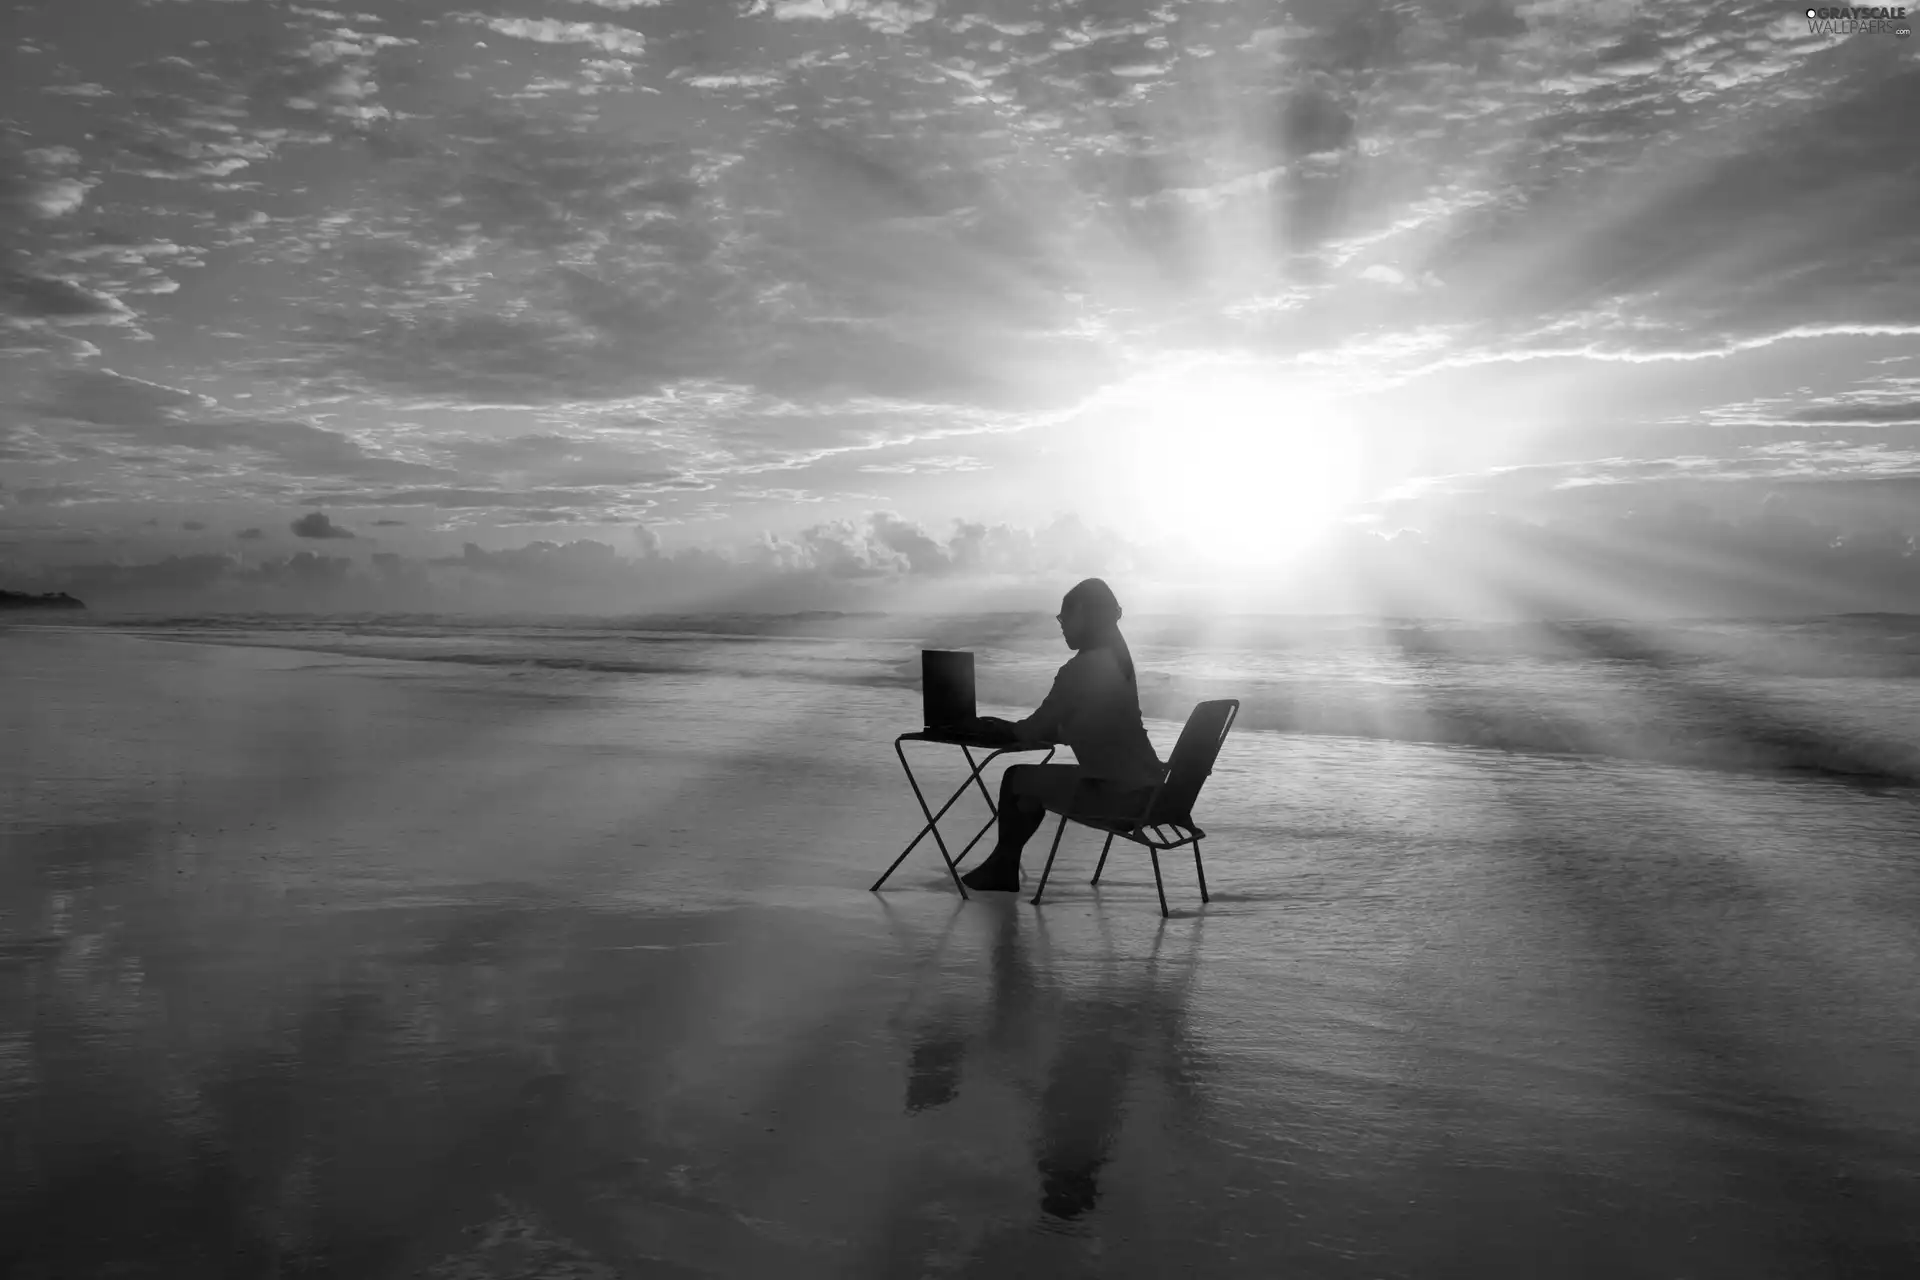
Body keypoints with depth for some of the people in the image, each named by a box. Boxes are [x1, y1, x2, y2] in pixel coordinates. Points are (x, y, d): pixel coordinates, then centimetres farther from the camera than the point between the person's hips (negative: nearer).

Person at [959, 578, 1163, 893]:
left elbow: (1034, 731, -10)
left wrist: (1004, 728, 12)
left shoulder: (1082, 668, -16)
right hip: (1143, 786, 9)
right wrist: (1010, 728, 19)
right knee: (1034, 780, 24)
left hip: (1118, 792, -9)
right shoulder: (1116, 659, 12)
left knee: (1016, 779, 7)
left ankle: (1002, 869, 26)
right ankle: (1002, 867, 36)